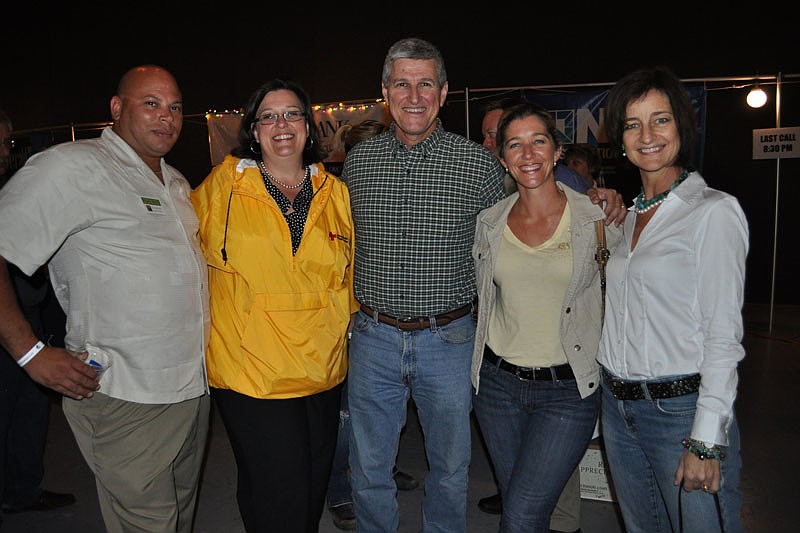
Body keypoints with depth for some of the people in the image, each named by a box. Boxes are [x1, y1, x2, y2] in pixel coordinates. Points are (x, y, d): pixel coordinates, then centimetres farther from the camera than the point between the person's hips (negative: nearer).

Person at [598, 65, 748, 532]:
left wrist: (706, 439, -17)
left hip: (681, 408, -7)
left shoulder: (715, 211, -10)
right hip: (619, 408, 7)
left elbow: (723, 336, -14)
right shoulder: (631, 214, 11)